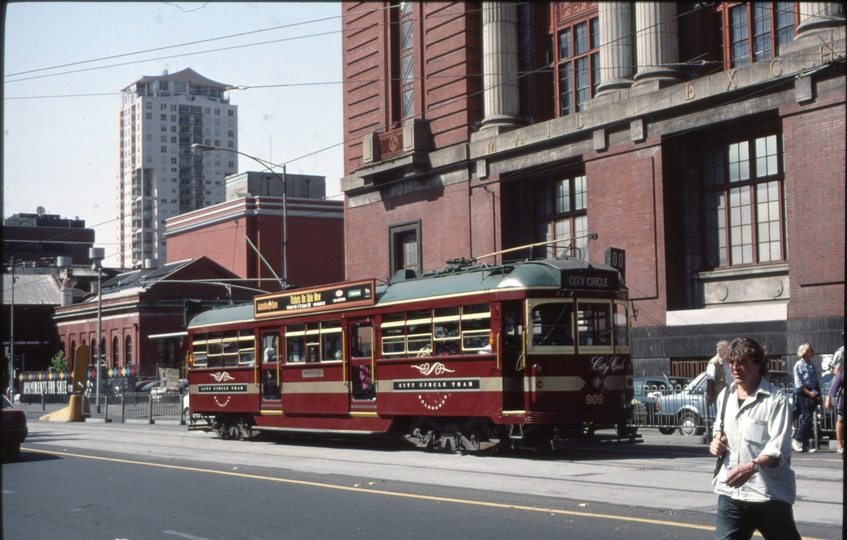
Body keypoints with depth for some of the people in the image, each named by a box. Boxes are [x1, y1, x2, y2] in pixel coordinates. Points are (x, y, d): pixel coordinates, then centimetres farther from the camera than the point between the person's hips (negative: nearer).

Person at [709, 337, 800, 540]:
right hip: (731, 491, 5)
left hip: (769, 494, -5)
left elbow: (779, 448, -20)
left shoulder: (776, 399, -10)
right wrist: (717, 440, 7)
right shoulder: (725, 396, 11)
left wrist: (752, 466, -37)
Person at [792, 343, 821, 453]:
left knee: (808, 419, 5)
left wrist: (818, 394, 9)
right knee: (807, 417, -16)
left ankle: (805, 445, 8)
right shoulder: (799, 364, -5)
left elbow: (816, 382, 20)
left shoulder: (813, 366, 16)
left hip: (811, 395, 7)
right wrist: (808, 392, -15)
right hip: (802, 394, -7)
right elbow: (798, 382, -10)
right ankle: (796, 440, -7)